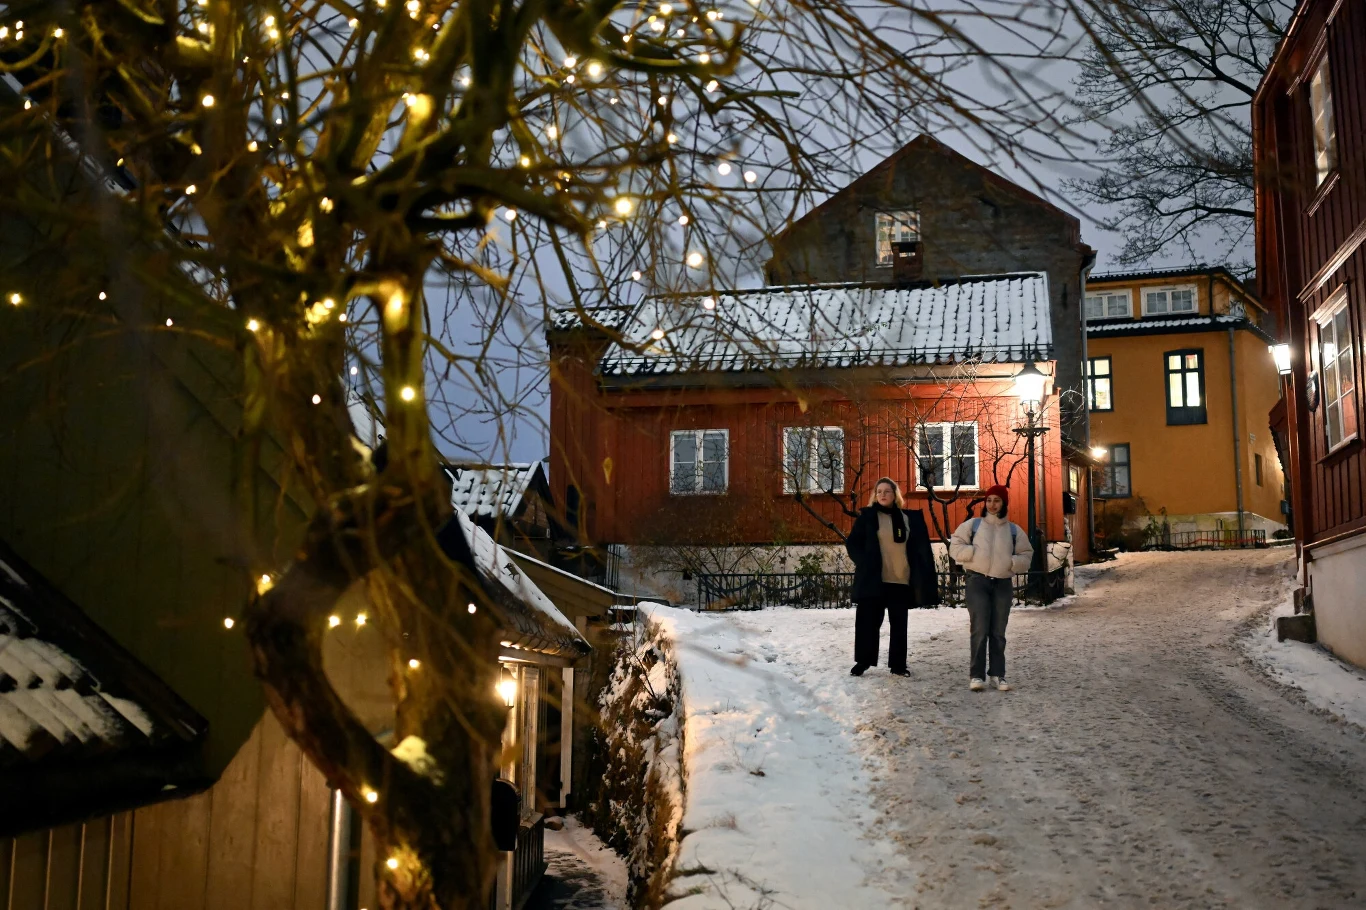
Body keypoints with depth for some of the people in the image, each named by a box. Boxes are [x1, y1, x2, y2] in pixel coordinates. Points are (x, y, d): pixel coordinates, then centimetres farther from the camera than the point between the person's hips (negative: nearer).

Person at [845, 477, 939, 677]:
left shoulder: (908, 518, 9)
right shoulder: (867, 516, 2)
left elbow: (920, 549, 11)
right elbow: (852, 543, 2)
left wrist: (922, 577, 2)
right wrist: (864, 563, -10)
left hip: (901, 580, 2)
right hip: (873, 579, -2)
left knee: (899, 624, 8)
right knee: (868, 622, 0)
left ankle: (898, 664, 16)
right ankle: (863, 661, 11)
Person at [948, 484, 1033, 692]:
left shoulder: (1014, 530, 9)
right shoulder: (972, 524, 5)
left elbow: (1026, 557, 11)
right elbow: (955, 548, 4)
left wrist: (1012, 562, -8)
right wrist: (975, 552, -11)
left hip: (1003, 584, 2)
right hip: (978, 582, -2)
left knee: (998, 632, 6)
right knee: (980, 630, -10)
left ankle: (997, 675, 12)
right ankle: (976, 675, -5)